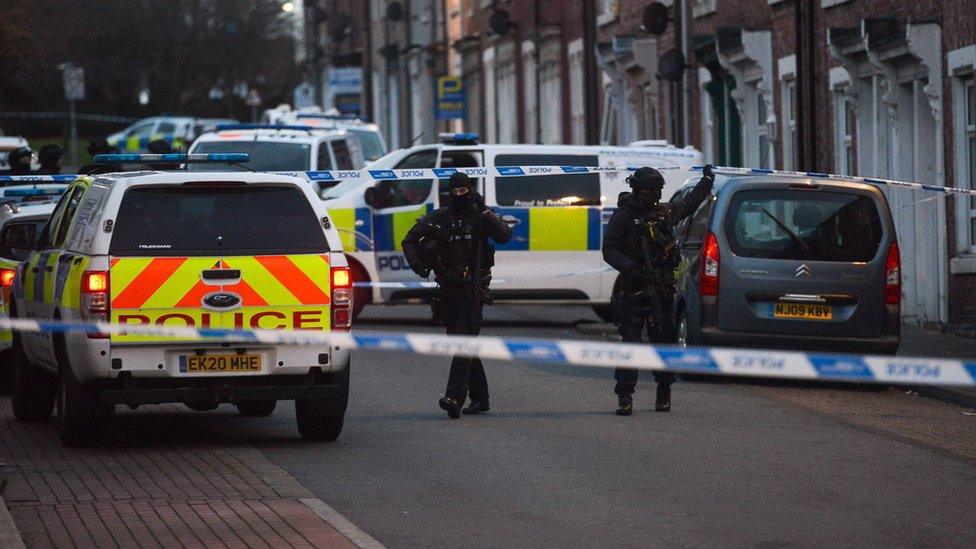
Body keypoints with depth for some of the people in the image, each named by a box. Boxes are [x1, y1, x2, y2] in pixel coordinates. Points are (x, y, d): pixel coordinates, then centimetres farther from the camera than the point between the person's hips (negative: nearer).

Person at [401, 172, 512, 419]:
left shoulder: (480, 218, -1)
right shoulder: (438, 219, 9)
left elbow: (504, 236, -17)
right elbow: (410, 240, 16)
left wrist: (485, 212, -22)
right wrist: (416, 264, -1)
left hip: (473, 290, -5)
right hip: (448, 289, 5)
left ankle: (454, 398, -25)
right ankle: (479, 398, 20)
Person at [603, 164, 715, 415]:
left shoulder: (665, 211, 13)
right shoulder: (623, 216, -3)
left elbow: (689, 204, 35)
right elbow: (610, 251, -7)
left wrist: (707, 181, 42)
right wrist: (632, 268, -21)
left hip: (662, 290, 5)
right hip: (634, 290, -5)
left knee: (664, 340, 9)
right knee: (630, 341, -8)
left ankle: (664, 393, 21)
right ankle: (625, 397, -8)